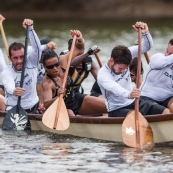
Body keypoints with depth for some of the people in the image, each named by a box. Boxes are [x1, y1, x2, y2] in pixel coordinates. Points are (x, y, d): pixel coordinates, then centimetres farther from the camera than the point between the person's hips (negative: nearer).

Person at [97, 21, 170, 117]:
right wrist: (128, 94, -64)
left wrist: (145, 33, -25)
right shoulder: (102, 75, -21)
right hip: (117, 109, -7)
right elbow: (114, 88, -43)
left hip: (135, 102, 7)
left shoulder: (124, 56, -2)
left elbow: (147, 46, -3)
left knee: (166, 112, -12)